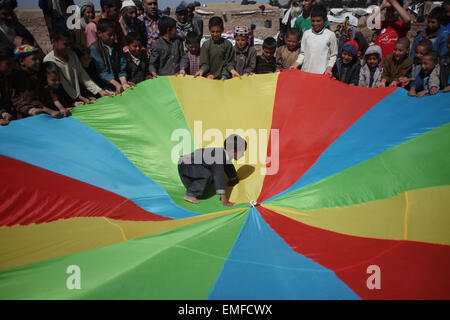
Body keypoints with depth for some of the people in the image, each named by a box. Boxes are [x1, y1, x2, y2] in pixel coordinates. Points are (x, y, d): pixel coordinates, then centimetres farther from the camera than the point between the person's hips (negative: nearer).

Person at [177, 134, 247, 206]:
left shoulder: (225, 154, -1)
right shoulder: (218, 156, -29)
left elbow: (230, 167, 21)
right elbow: (219, 176, -34)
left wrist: (235, 180, 37)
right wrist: (224, 200, -34)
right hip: (184, 164, -9)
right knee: (207, 175, -28)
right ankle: (189, 195, -13)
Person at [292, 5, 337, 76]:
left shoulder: (330, 35, 0)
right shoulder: (306, 33, 8)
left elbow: (333, 55, 5)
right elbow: (302, 53, 13)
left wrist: (329, 68, -7)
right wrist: (296, 64, 0)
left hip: (321, 73, -3)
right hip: (305, 71, 3)